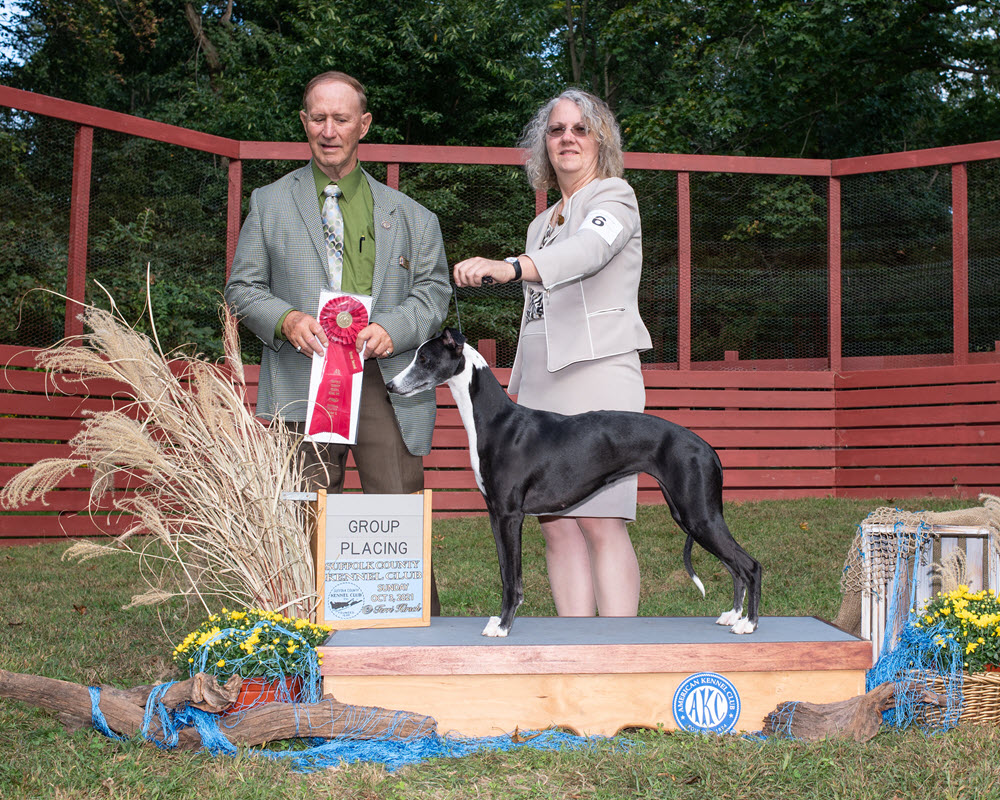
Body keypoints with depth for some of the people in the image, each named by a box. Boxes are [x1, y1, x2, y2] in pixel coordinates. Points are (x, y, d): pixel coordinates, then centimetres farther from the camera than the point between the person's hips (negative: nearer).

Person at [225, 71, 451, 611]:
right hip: (303, 383, 0)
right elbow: (243, 288, 13)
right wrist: (286, 320, -8)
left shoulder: (407, 214, 16)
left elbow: (434, 289, 12)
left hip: (386, 383, 0)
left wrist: (394, 328, -8)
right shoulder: (270, 203, 16)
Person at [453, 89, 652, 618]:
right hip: (540, 380, 7)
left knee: (600, 523, -15)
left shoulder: (614, 196, 3)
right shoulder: (542, 225, 26)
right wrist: (520, 396, 17)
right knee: (557, 526, 0)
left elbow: (589, 249, -21)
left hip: (597, 371, -7)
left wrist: (511, 268, -38)